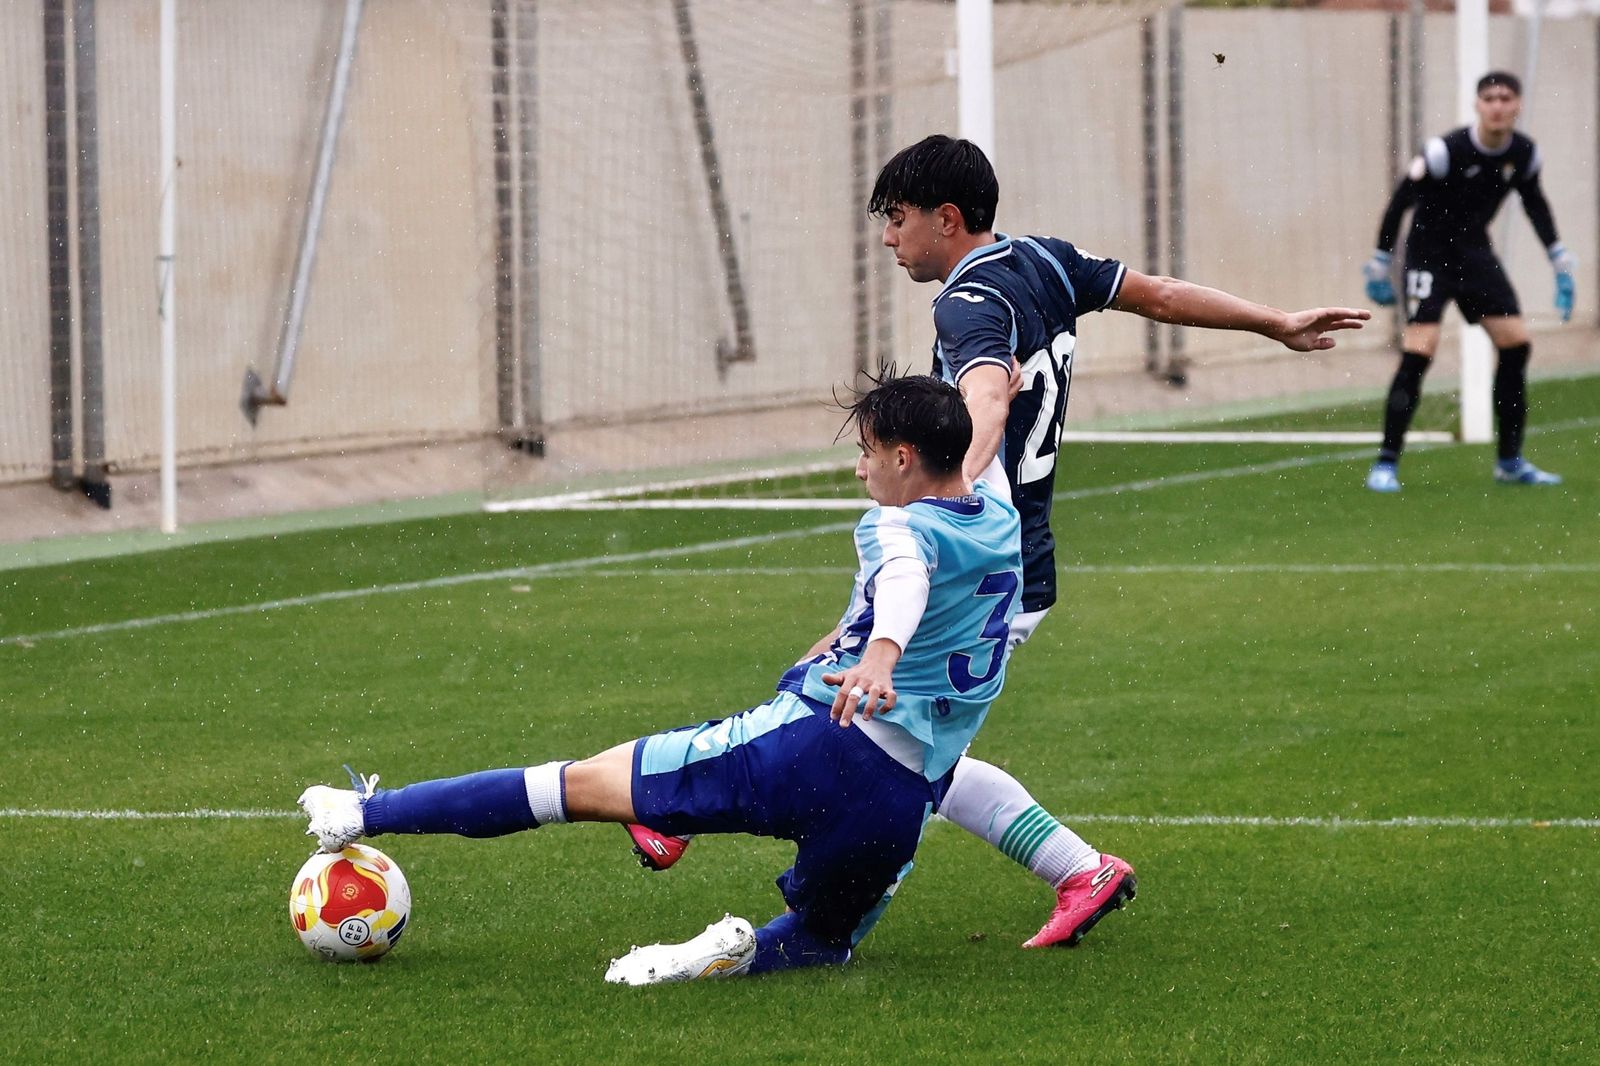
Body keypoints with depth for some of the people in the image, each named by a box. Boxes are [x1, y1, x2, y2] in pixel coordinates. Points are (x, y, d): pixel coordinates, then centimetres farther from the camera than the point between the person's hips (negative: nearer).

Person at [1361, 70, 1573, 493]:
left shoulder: (1524, 153, -5)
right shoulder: (1446, 150, -23)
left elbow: (1534, 201, 14)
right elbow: (1400, 200, -15)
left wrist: (1560, 260, 15)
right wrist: (1380, 263, -12)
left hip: (1475, 252, 6)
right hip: (1429, 252, -6)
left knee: (1516, 344, 0)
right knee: (1418, 352, -18)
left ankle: (1510, 461, 14)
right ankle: (1385, 465, -11)